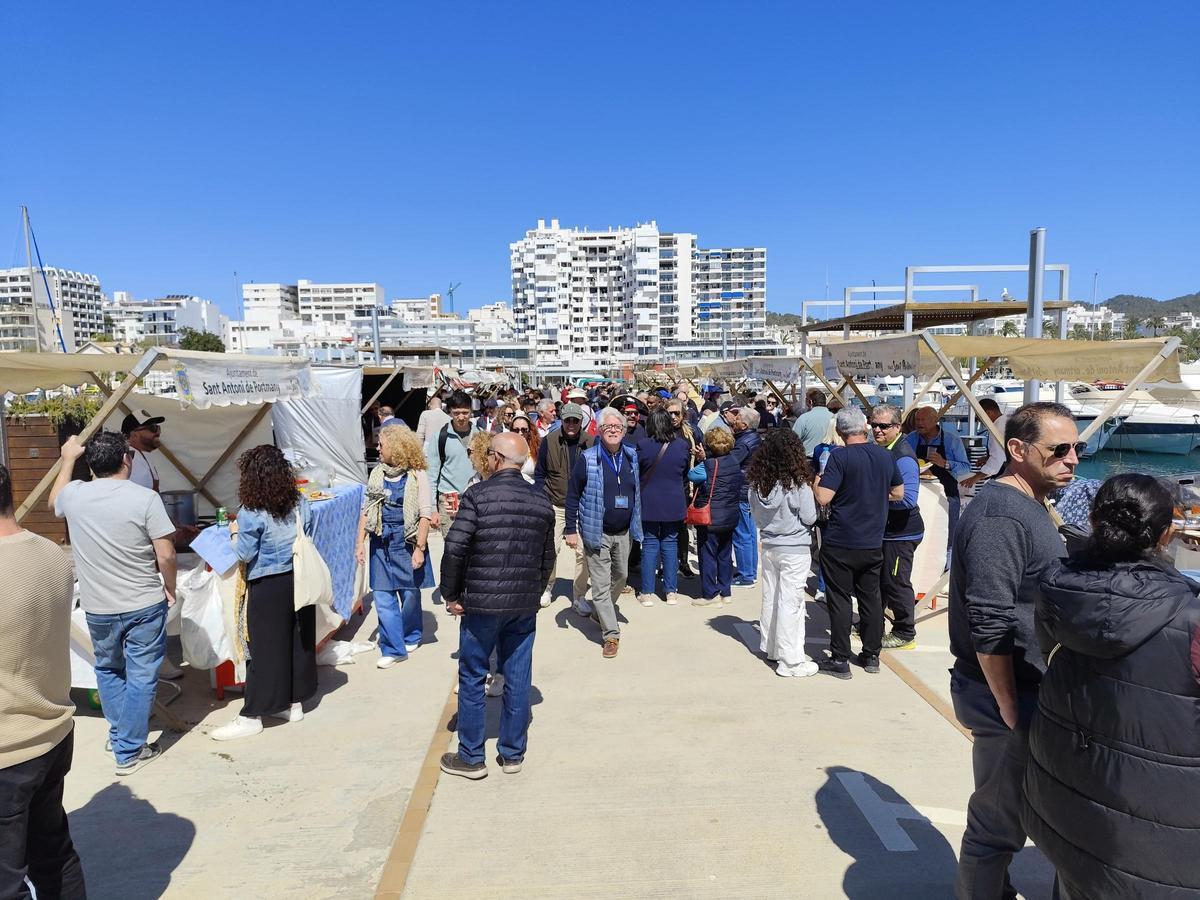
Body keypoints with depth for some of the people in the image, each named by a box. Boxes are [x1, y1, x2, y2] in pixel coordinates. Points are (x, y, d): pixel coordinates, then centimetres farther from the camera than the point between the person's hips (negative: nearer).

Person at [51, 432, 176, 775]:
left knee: (108, 670, 25)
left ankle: (119, 733, 35)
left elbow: (54, 501, 24)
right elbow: (166, 555, -16)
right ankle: (129, 751, 15)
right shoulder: (145, 498, -17)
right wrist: (170, 589, 2)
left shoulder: (73, 495, -4)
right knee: (141, 677, 8)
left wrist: (68, 458, 32)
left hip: (97, 607, 4)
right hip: (144, 605, -4)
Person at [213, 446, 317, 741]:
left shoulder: (251, 514, -16)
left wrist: (236, 532, 5)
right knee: (298, 642, 15)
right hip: (298, 580, 6)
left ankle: (251, 717, 14)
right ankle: (294, 702, 28)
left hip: (267, 587, -5)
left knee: (265, 649, 2)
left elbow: (246, 554, -11)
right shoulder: (299, 506, 0)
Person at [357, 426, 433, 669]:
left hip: (406, 540, -4)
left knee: (410, 592, 10)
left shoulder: (417, 475, -8)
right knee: (382, 596, 0)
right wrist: (361, 542, 4)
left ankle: (411, 636, 33)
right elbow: (367, 510, 10)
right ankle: (393, 649, 7)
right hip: (381, 541, 4)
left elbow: (425, 514, -10)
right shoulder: (377, 474, 6)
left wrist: (420, 548, -14)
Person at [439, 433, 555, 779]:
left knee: (472, 678, 10)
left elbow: (454, 549, -15)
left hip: (481, 603, -4)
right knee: (518, 679, 12)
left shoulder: (478, 495, -11)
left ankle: (471, 757, 20)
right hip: (526, 605, 4)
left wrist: (451, 595, -4)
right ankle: (512, 754, 25)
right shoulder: (541, 501, 4)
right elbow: (548, 556, 10)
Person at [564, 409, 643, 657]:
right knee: (601, 584, -2)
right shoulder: (587, 459, -10)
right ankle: (611, 634, 7)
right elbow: (573, 495, -7)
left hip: (623, 532, 5)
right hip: (597, 533, -5)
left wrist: (637, 526, 12)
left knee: (621, 576, 20)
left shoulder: (632, 456, 3)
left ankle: (601, 612, 44)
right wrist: (570, 529, -10)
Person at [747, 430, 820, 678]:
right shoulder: (798, 483, -18)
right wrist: (810, 493, 6)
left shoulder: (757, 481, -2)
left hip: (769, 545, 5)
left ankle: (770, 648, 30)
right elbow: (809, 518, -10)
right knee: (790, 602, 0)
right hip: (795, 549, -5)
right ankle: (790, 660, 7)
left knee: (770, 598, 16)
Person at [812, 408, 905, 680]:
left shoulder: (839, 456, -16)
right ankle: (871, 656, 24)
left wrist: (815, 481, -1)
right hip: (873, 543, 5)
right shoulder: (885, 456, 2)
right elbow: (898, 493, 13)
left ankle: (840, 660, 9)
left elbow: (823, 498, -20)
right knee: (871, 597, 15)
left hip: (840, 543, -5)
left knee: (839, 599, 4)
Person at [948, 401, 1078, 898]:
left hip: (1023, 690, 10)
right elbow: (989, 627, -26)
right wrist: (1010, 710, -20)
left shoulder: (1029, 506, 10)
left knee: (1004, 812, 25)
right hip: (1004, 695, -10)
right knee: (998, 821, 5)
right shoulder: (1000, 516, -23)